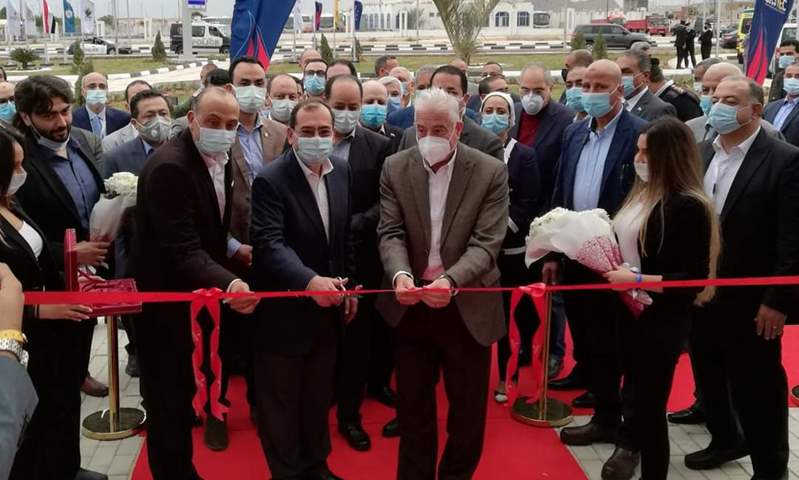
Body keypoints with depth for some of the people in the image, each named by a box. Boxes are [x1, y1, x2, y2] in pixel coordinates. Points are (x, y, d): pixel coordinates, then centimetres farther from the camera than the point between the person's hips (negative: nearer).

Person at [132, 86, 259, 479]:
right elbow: (182, 249, -31)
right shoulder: (169, 167, -25)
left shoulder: (219, 160, 4)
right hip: (165, 305, -9)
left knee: (180, 395, 22)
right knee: (168, 403, 1)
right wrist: (229, 283, -43)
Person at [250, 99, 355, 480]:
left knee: (319, 396, 22)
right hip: (285, 311, -6)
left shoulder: (341, 170, 2)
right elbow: (270, 244, -30)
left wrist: (348, 285, 12)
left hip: (327, 306, 6)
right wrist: (310, 280, -44)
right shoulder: (270, 180, -19)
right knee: (281, 402, 10)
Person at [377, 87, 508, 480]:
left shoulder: (491, 172, -9)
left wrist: (450, 280, -32)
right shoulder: (395, 168, -2)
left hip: (467, 307, -1)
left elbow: (486, 243, -15)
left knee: (467, 407, 14)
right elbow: (390, 234, -7)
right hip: (411, 305, 2)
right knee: (412, 404, 15)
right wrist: (400, 274, -27)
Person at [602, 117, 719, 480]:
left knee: (648, 409, 7)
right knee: (635, 401, 20)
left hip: (661, 323, -7)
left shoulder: (688, 207, -20)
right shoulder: (644, 193, 4)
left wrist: (635, 280, -24)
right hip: (630, 313, 7)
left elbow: (693, 281, -20)